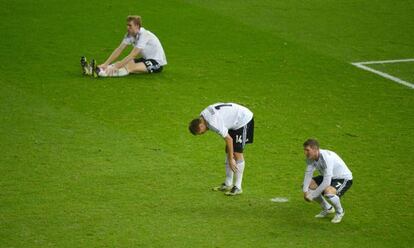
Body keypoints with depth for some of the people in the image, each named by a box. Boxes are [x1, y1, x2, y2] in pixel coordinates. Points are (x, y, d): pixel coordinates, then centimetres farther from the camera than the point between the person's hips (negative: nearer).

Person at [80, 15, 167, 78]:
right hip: (146, 59, 8)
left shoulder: (144, 35, -26)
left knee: (130, 67, -30)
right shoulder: (130, 35, -1)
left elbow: (132, 55, -32)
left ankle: (100, 73, -50)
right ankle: (91, 69, -33)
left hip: (157, 63, -8)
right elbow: (118, 50, -7)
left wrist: (116, 66, -37)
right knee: (126, 63, -16)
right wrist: (105, 64, -18)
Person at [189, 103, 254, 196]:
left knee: (237, 153, -13)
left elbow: (229, 139, -25)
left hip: (244, 119, -10)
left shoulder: (214, 123, -31)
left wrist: (231, 160, -18)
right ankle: (228, 184, 15)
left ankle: (238, 187, -9)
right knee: (228, 151, 9)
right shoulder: (203, 115, -2)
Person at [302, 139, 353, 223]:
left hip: (344, 178, -9)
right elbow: (308, 173, -3)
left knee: (328, 192, -36)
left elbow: (327, 182, -38)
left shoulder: (327, 158, -35)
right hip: (328, 177, 9)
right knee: (308, 185, 0)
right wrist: (305, 191, -18)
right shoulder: (310, 157, -11)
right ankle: (327, 208, 19)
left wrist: (312, 195, -34)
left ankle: (340, 212, -4)